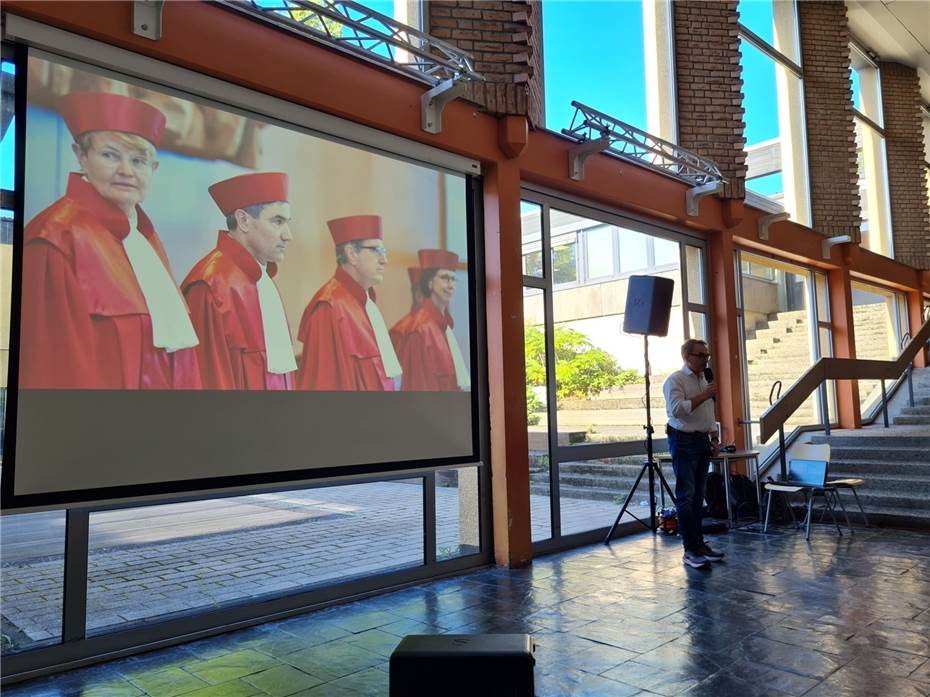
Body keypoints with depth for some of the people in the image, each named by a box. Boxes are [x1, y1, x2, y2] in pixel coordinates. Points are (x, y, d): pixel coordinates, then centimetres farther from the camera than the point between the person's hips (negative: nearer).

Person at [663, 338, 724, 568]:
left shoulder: (704, 380, 17)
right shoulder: (675, 380, -9)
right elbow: (677, 409, -22)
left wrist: (713, 439, 18)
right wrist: (703, 396, -20)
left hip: (702, 441, 8)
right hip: (683, 441, -8)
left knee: (698, 496, 11)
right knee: (686, 496, -7)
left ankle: (699, 543, 17)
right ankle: (690, 550, -5)